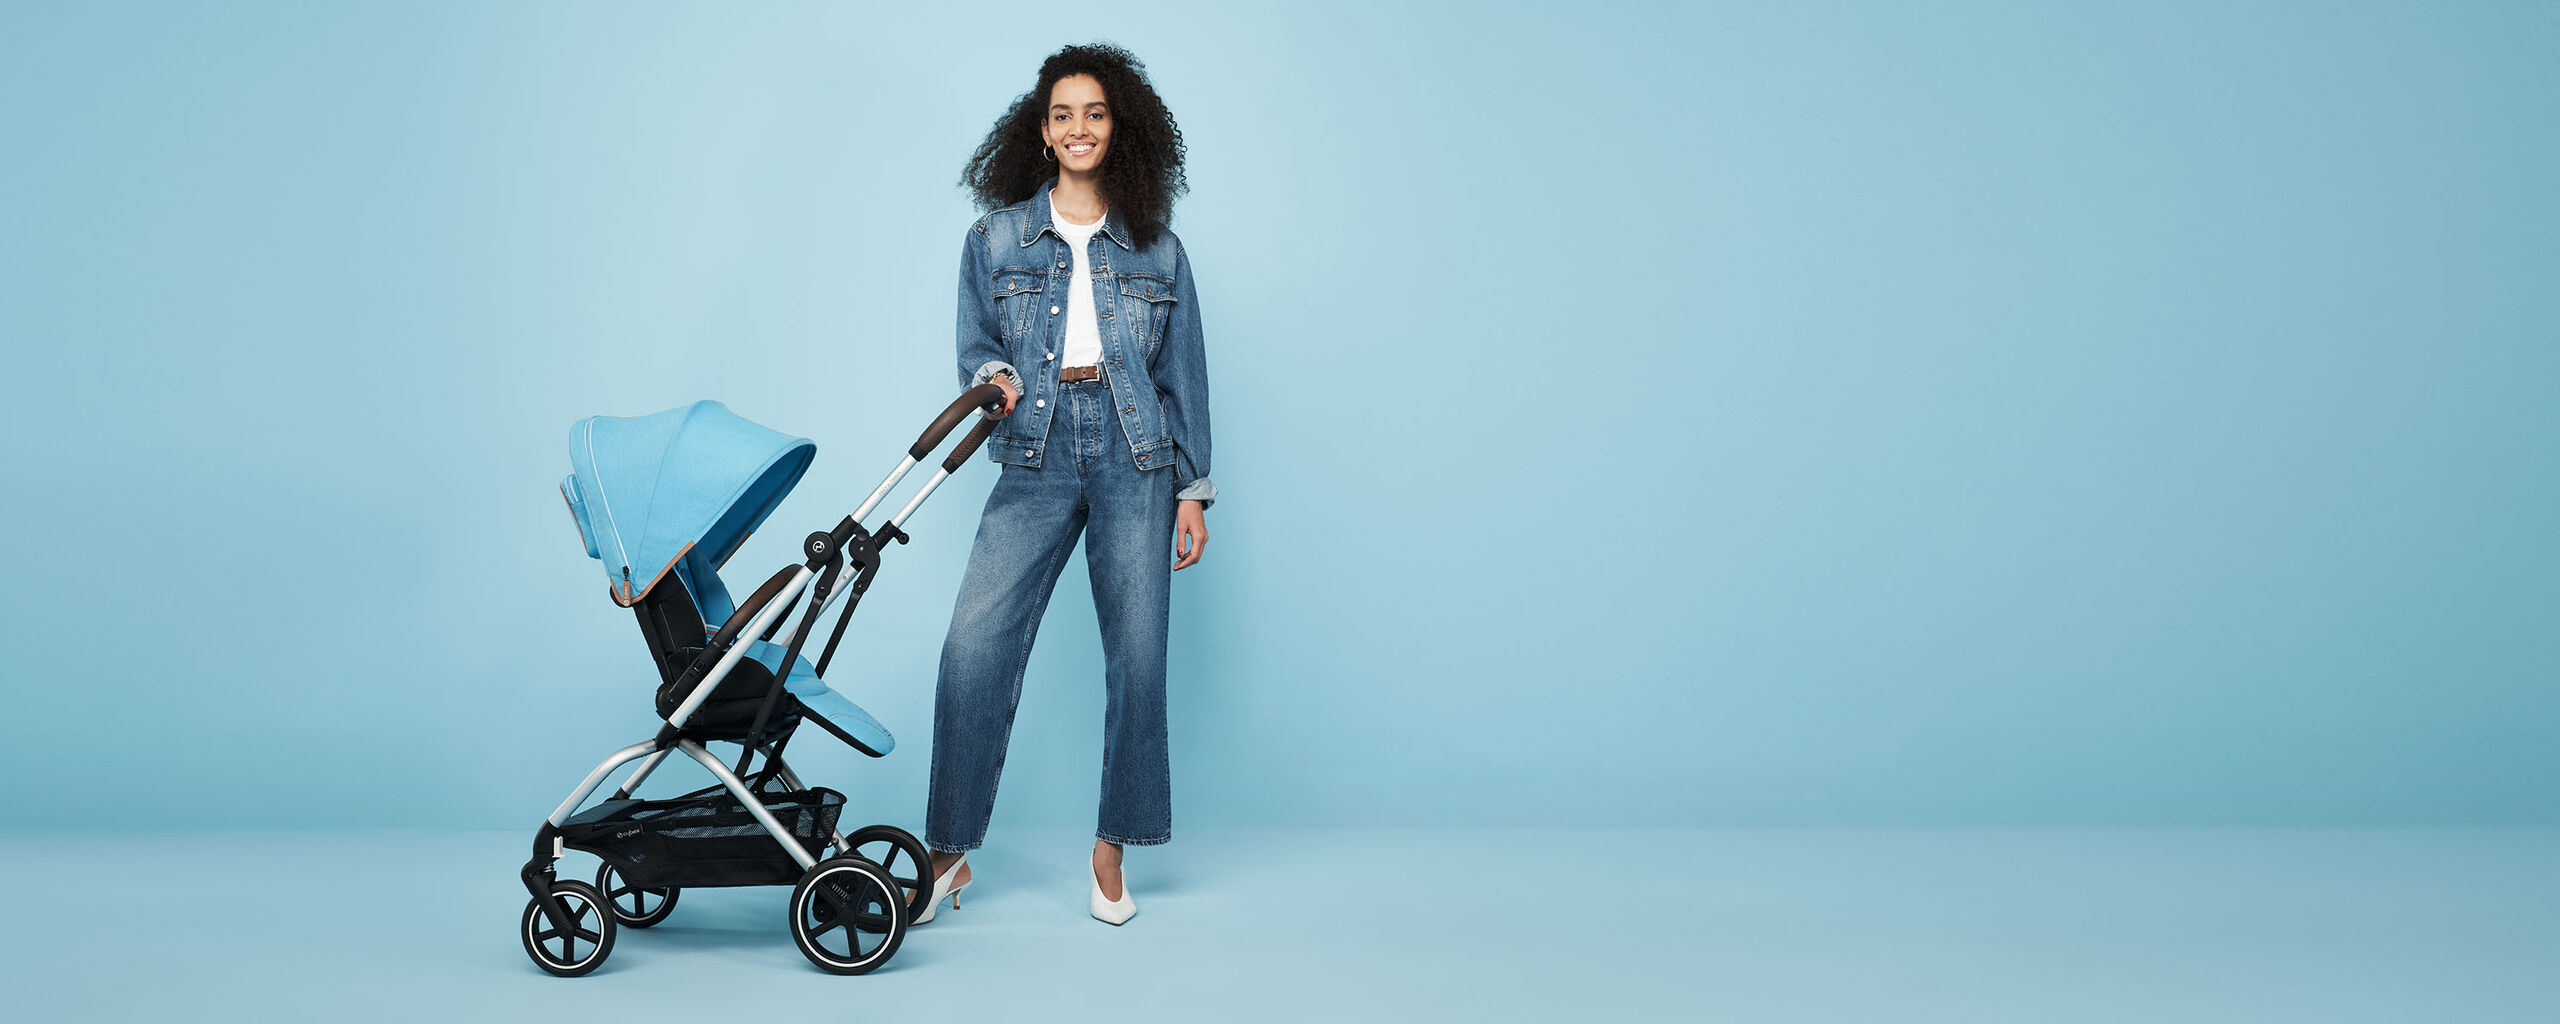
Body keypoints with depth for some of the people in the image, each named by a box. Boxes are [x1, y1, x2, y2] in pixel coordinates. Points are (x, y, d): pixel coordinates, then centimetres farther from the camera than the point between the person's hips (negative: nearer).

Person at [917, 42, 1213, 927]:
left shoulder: (1159, 251, 11)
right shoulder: (996, 239, 11)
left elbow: (1183, 376, 12)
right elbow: (976, 348, 12)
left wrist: (1193, 488, 7)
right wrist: (994, 377, -12)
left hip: (1134, 455, 0)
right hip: (1036, 460, 0)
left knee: (1137, 651, -1)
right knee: (975, 644, -12)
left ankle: (1111, 851, 14)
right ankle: (949, 854, 0)